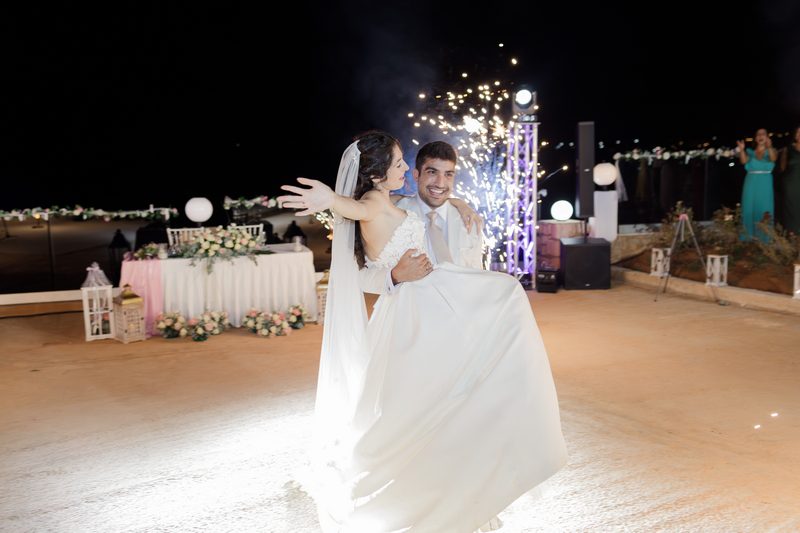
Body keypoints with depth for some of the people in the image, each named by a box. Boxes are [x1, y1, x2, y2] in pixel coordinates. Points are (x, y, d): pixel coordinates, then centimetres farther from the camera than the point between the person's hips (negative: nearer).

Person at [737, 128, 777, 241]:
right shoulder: (751, 152, 10)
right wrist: (741, 150, -28)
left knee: (764, 209, -4)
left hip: (765, 185, -2)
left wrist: (769, 147, -38)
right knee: (750, 208, 1)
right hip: (751, 184, 2)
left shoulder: (771, 151, 5)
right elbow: (744, 161, -9)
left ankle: (764, 238, -2)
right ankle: (749, 236, 7)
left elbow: (773, 159, -18)